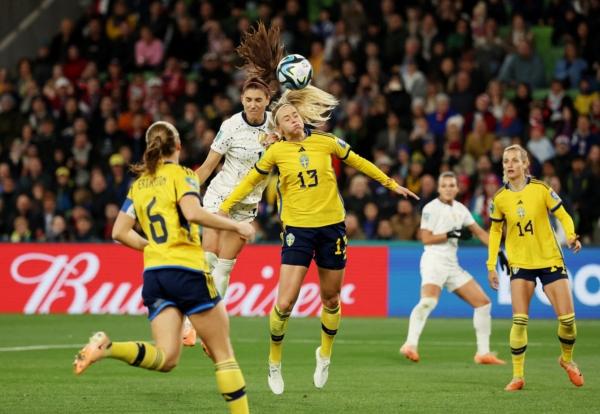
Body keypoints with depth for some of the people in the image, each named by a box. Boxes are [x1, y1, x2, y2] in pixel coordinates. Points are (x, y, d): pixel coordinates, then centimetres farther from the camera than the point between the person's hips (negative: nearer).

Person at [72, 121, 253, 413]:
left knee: (165, 358, -2)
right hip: (187, 269, -5)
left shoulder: (138, 184, 17)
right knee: (223, 355, 3)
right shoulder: (180, 175, -1)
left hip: (153, 272, 6)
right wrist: (236, 226, -9)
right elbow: (193, 213, -18)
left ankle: (107, 347, -22)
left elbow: (119, 232, 14)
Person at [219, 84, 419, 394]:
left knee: (331, 300, 11)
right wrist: (223, 208, 8)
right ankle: (274, 362, 11)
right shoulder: (276, 152, -2)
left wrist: (391, 184, 21)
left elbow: (359, 163, 15)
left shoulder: (326, 142, 0)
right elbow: (250, 181, 11)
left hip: (331, 227, 2)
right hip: (297, 230, -2)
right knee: (284, 303, -11)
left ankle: (325, 354, 37)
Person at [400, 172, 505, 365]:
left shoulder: (460, 209, 15)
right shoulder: (431, 208, -4)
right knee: (428, 301, -32)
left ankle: (483, 352, 9)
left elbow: (478, 232, 19)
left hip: (452, 265, 7)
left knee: (483, 302, 5)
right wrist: (451, 234, -12)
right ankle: (410, 345, -37)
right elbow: (426, 238, -9)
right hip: (434, 260, -7)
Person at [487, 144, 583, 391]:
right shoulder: (500, 198, -3)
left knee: (567, 318, -4)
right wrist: (491, 265, 5)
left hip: (550, 259, -1)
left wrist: (570, 236, -22)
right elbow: (495, 231, 10)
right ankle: (517, 376, -4)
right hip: (520, 263, 1)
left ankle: (567, 360, 25)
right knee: (519, 321, -12)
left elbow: (563, 216, -2)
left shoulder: (541, 189, -9)